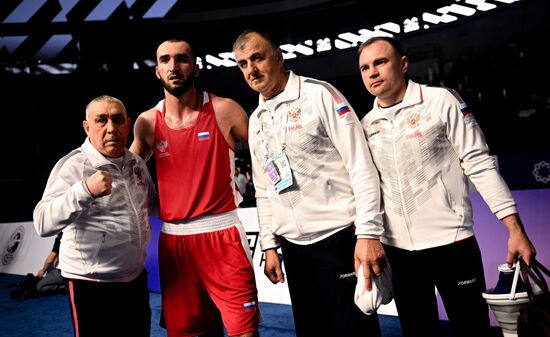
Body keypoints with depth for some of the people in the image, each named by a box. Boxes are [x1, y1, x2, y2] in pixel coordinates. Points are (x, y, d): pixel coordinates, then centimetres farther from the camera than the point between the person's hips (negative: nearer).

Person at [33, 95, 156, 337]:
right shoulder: (73, 166, -16)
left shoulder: (136, 162, 5)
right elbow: (43, 223, -27)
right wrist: (85, 190, -39)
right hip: (92, 284, -7)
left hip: (136, 277, 7)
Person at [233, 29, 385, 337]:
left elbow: (361, 166, -12)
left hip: (338, 237, -6)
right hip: (293, 246, 6)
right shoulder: (256, 120, 13)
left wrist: (368, 233, -18)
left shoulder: (319, 95, -6)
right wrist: (270, 245, 13)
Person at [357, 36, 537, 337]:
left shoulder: (441, 101, -5)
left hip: (451, 242, -4)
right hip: (397, 249, 4)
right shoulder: (366, 125, 7)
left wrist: (515, 230, -12)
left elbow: (479, 164, -7)